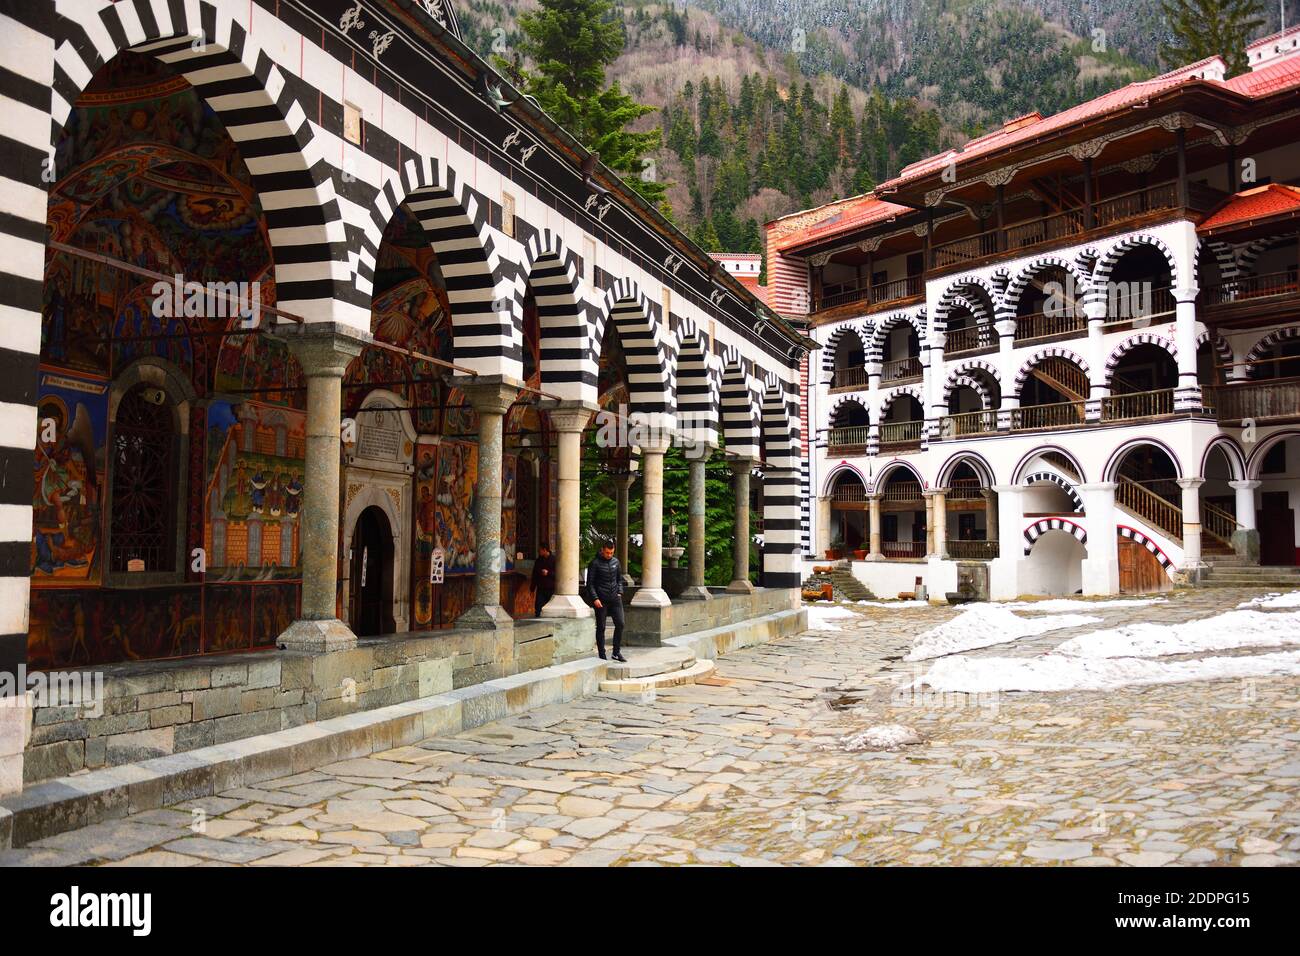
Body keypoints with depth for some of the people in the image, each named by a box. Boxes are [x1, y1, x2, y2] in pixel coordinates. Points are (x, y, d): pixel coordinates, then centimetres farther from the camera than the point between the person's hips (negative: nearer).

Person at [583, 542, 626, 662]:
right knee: (601, 627, 1)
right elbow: (590, 583, -6)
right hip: (601, 599, -4)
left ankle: (616, 653, 9)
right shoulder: (595, 563, -6)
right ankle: (602, 655, 8)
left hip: (614, 598, 5)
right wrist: (595, 598, -13)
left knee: (620, 624, -2)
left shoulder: (615, 561, 9)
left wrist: (619, 592, 8)